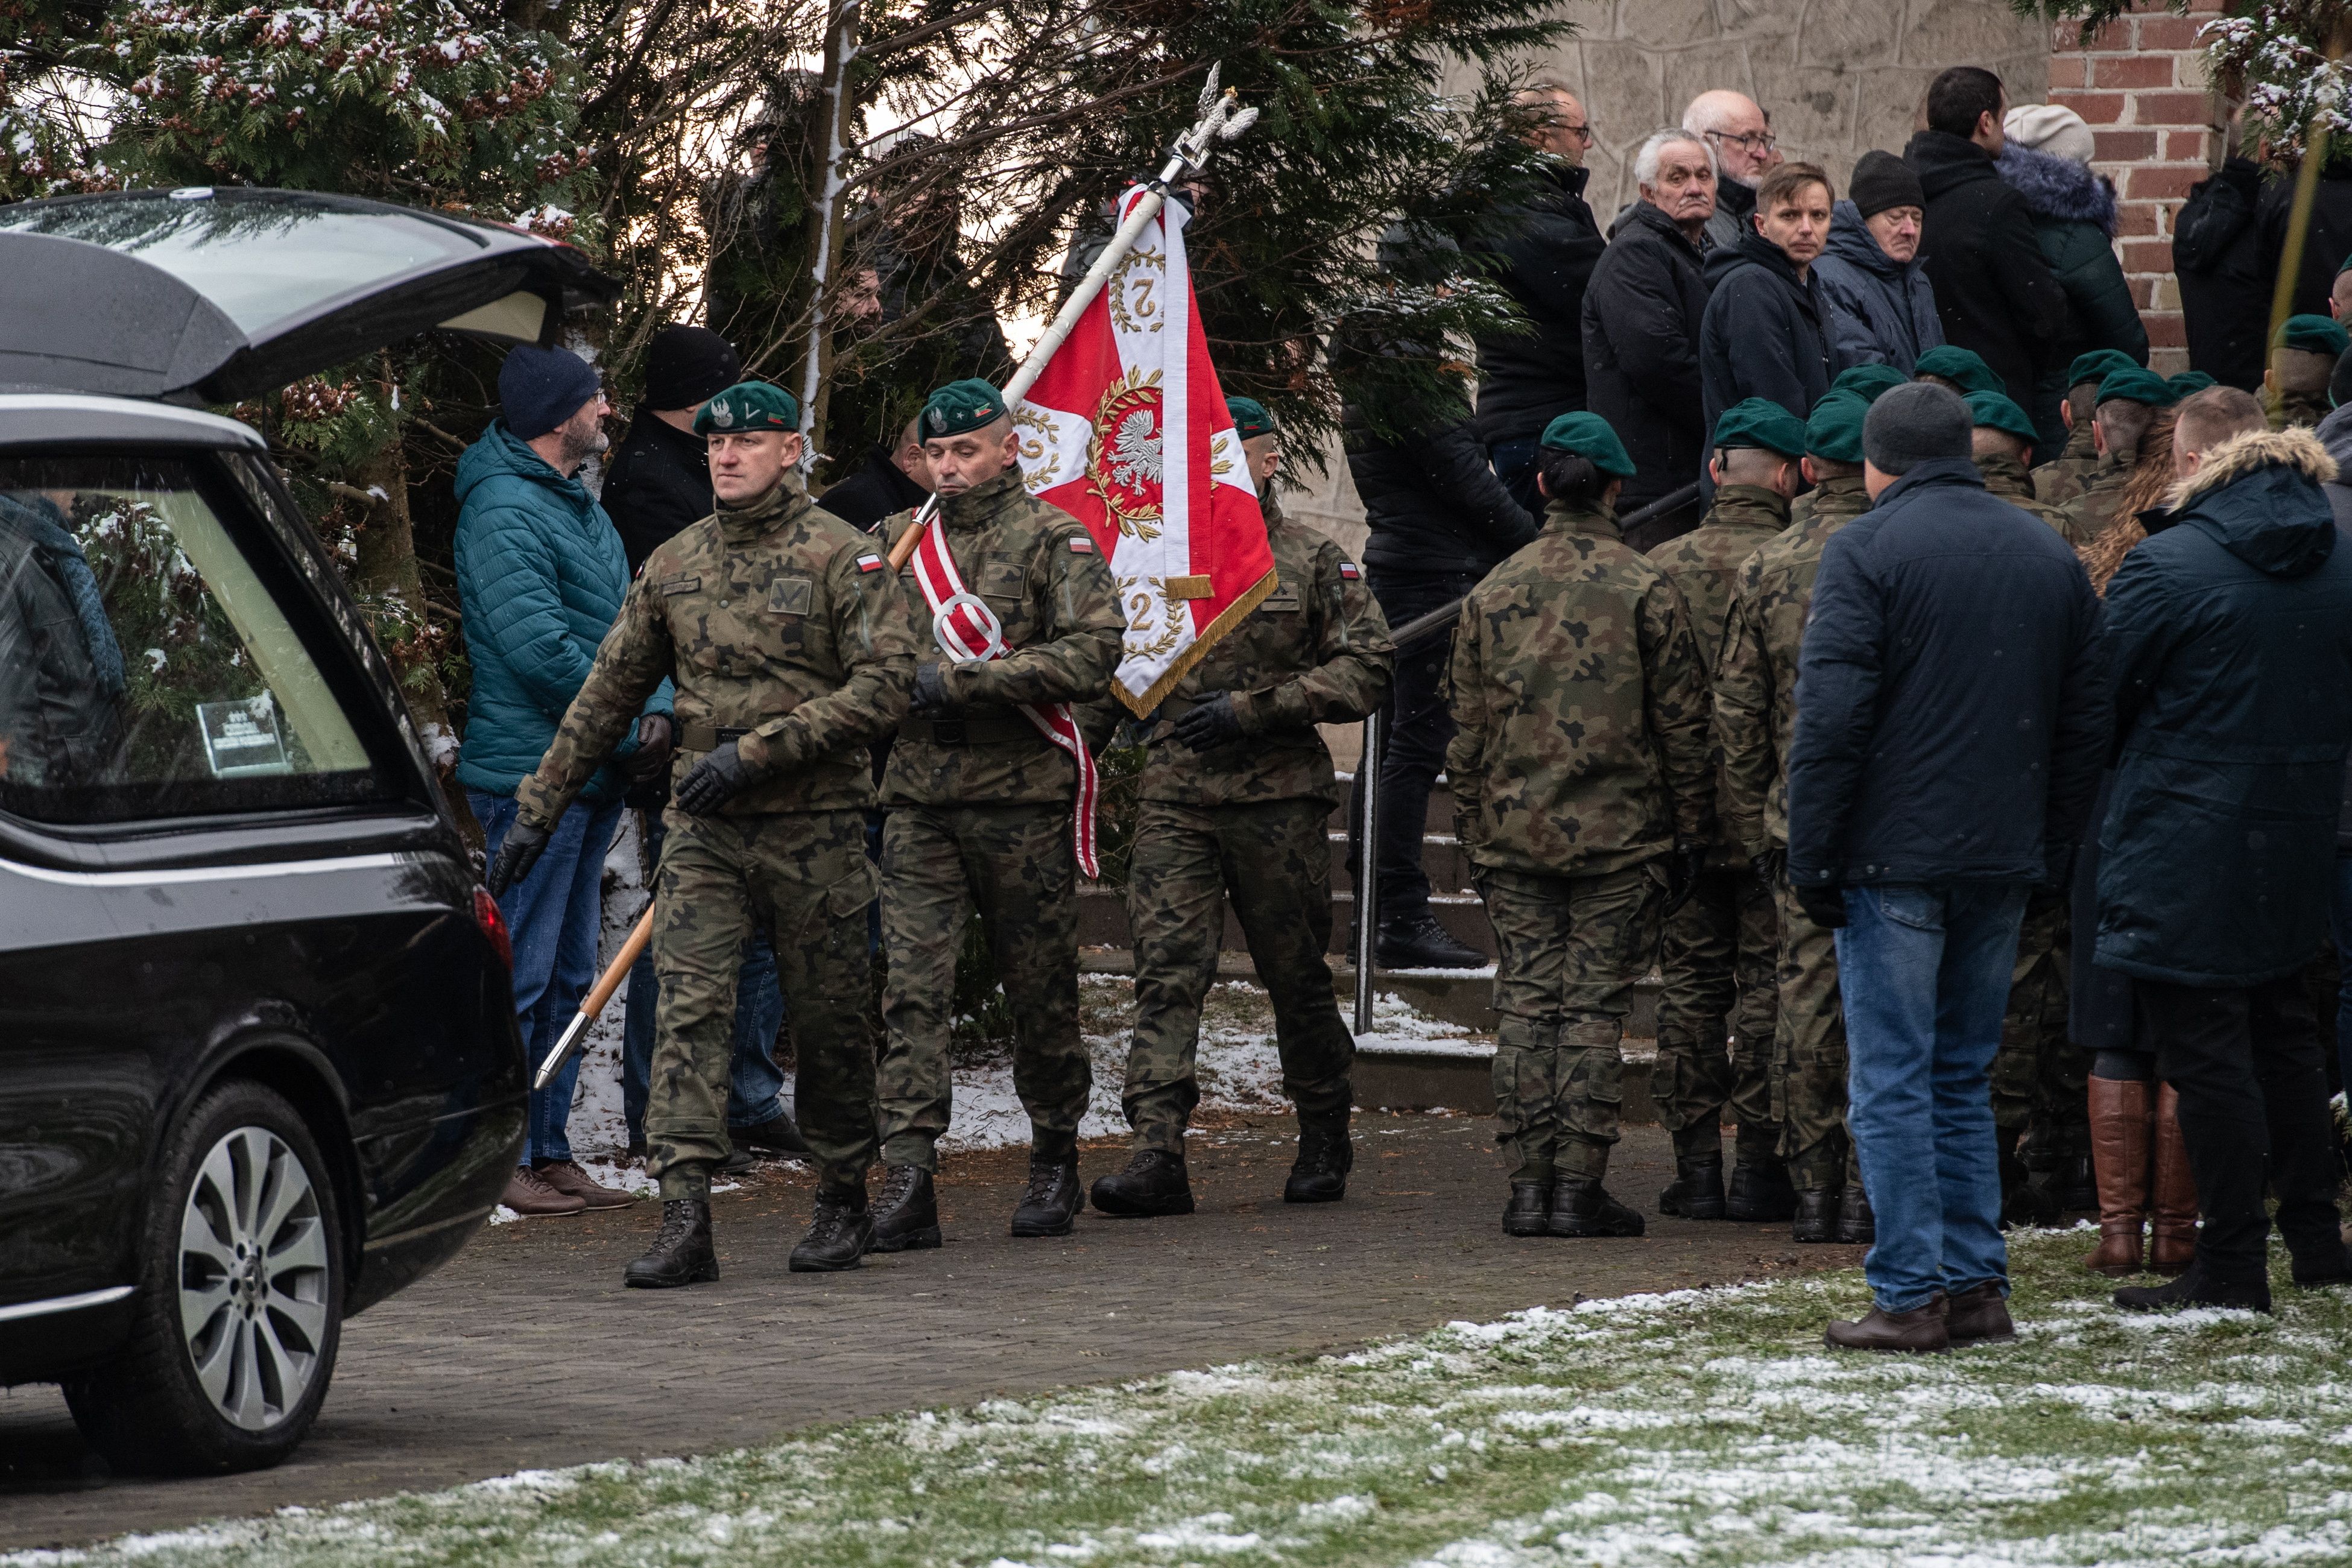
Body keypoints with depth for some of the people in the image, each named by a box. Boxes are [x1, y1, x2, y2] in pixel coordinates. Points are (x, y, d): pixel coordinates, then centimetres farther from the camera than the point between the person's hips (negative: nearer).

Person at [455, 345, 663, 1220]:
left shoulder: (578, 506, 17)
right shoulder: (505, 510, -15)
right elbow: (540, 650, -22)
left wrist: (659, 708, -2)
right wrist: (626, 730, -13)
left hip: (593, 778, 10)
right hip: (530, 775, -10)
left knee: (568, 975, 13)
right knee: (521, 974, -7)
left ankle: (547, 1150, 19)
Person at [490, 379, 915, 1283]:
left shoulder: (841, 557, -3)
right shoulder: (673, 565, 10)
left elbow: (886, 683, -12)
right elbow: (608, 696, 17)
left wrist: (759, 749, -17)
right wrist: (539, 808, 15)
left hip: (815, 829, -3)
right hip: (704, 830, 3)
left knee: (828, 1021, 7)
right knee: (689, 1009, -10)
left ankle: (843, 1202, 25)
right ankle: (684, 1223, -16)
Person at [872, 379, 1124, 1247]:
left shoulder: (1054, 540, -1)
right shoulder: (898, 540, 12)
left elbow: (1091, 655, -14)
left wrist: (962, 680, -18)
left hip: (1022, 795, -3)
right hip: (918, 799, 3)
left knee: (1041, 992, 8)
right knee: (912, 989, -8)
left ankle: (1055, 1163, 24)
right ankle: (908, 1183, -12)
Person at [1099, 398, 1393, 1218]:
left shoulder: (1314, 563, 3)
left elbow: (1364, 672, -3)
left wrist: (1253, 707, -11)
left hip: (1279, 798, -2)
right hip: (1174, 794, 2)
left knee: (1297, 974, 8)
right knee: (1166, 970, -10)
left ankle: (1324, 1141, 25)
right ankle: (1157, 1153, -16)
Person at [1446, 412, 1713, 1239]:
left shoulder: (1492, 594, 5)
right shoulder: (1646, 592, -5)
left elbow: (1467, 730, 8)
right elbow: (1682, 725, -3)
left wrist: (1474, 833, 16)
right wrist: (1691, 830, 5)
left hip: (1515, 833, 3)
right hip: (1620, 832, -2)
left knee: (1527, 1002, 6)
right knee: (1595, 1004, 0)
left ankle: (1529, 1185, 4)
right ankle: (1579, 1186, -2)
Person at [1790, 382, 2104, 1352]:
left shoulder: (1867, 551, -7)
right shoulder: (2049, 555, 12)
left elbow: (1831, 717, -13)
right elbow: (2085, 719, 13)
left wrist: (1811, 858, -8)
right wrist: (2054, 852, 16)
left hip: (1895, 857, -6)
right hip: (2005, 863, 6)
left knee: (1894, 1080, -1)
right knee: (1963, 1074, 14)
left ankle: (1912, 1294, -4)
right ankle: (1977, 1286, 12)